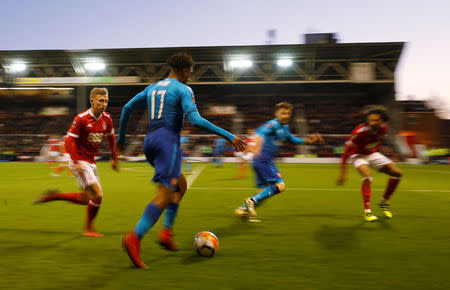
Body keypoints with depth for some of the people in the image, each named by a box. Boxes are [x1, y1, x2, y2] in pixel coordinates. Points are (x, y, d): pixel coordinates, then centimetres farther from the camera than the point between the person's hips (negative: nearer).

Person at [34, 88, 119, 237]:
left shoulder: (107, 118, 2)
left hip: (91, 162, 8)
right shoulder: (81, 118, -16)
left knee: (88, 199, 13)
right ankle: (88, 229, 8)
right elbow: (70, 141, -15)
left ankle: (54, 196, 28)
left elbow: (111, 138, 17)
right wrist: (76, 162, -24)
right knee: (98, 195, -12)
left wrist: (114, 158, 18)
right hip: (80, 162, -7)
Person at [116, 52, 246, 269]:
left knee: (181, 184, 20)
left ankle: (167, 231, 12)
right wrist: (229, 136, -16)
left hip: (149, 141, 8)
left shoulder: (152, 88, 19)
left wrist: (121, 137, 27)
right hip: (167, 140, -8)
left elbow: (127, 108, 19)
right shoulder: (183, 90, -3)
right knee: (165, 194, -11)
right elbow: (196, 120, -17)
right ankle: (134, 238, -24)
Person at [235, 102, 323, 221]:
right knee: (280, 186, -12)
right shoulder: (274, 124, -11)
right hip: (263, 160, -9)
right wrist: (258, 148, -46)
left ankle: (243, 209, 10)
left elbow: (292, 140, 36)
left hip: (266, 161, 9)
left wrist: (309, 140, 32)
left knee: (264, 190, 9)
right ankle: (252, 201, -12)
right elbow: (261, 132, -29)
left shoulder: (284, 127, 18)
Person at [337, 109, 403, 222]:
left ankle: (384, 202, 14)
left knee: (397, 173, -3)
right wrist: (343, 173, -32)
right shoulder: (360, 132, -34)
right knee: (367, 177, -33)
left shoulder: (383, 128, -17)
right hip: (358, 155, -6)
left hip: (373, 154, 6)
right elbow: (346, 151, -30)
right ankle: (367, 211, -22)